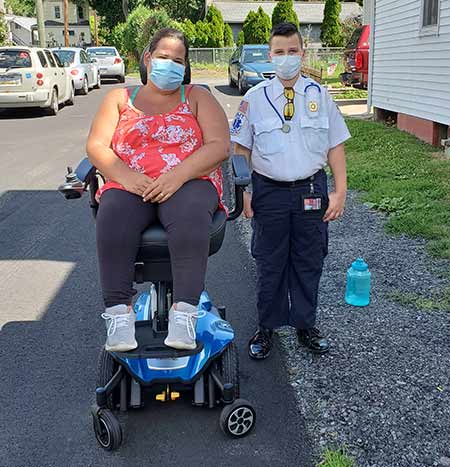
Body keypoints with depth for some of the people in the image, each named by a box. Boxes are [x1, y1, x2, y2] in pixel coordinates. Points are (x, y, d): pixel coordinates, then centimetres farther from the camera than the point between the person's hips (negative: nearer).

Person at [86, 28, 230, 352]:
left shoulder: (198, 98, 17)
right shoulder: (120, 98, 21)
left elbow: (220, 146, 1)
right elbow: (96, 146, 8)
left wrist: (178, 175, -15)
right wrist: (124, 175, -13)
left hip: (189, 181, -1)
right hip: (129, 184, 2)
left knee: (190, 216, -37)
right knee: (113, 217, -33)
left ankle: (184, 311, -39)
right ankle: (119, 311, -32)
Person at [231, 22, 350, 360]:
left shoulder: (320, 95, 1)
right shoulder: (255, 98, -1)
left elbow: (335, 145, 3)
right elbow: (242, 148, 2)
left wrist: (340, 191, -3)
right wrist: (243, 192, -5)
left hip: (311, 190, 1)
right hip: (269, 190, -1)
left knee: (308, 262, 12)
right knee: (269, 264, 9)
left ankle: (306, 326, 30)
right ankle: (266, 328, 25)